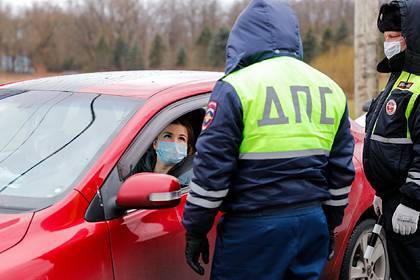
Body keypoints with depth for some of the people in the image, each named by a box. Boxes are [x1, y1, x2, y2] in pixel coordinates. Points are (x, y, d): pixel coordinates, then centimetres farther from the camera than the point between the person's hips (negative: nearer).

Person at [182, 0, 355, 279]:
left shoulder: (236, 87, -8)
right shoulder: (330, 89, 11)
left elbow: (211, 169, -11)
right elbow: (342, 170, 16)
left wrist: (195, 230, -2)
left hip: (255, 227, -6)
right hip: (313, 224, 6)